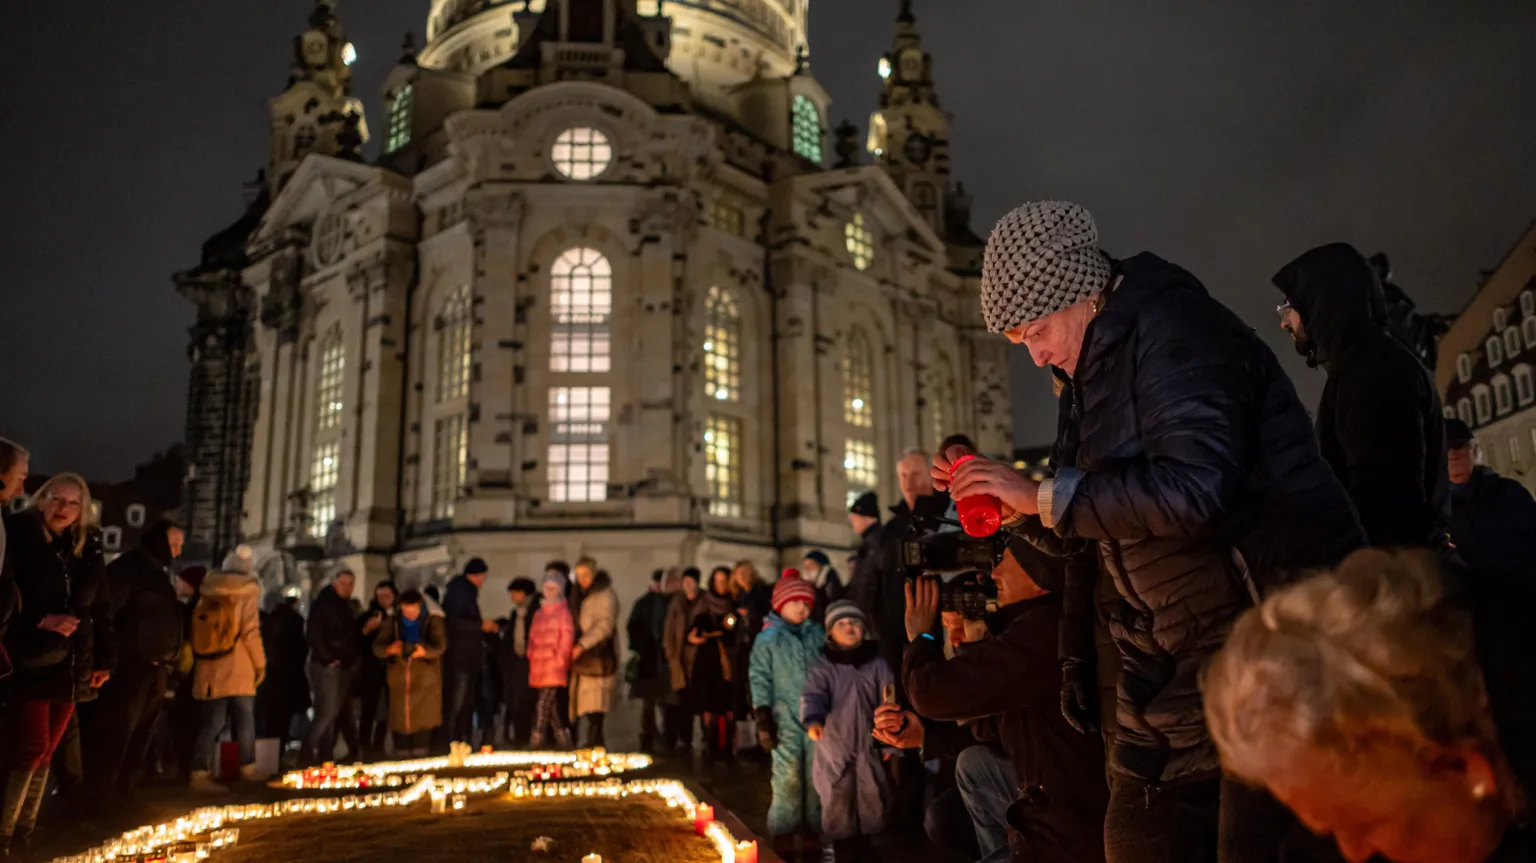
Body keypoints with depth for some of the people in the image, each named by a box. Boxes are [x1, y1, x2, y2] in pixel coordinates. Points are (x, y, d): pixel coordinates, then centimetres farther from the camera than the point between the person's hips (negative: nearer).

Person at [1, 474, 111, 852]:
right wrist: (40, 620, -20)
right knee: (32, 748, -8)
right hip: (31, 662, -5)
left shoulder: (88, 548, 9)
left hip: (70, 664, 5)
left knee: (46, 751, 10)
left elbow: (101, 607, 11)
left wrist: (104, 659, 8)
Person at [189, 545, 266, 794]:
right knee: (245, 722, 6)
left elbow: (197, 633, 11)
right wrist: (260, 664, -1)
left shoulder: (207, 595, 9)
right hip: (238, 670, -4)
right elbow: (250, 633, -10)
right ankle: (248, 770, 10)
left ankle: (200, 773, -3)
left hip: (210, 670, 4)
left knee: (211, 723, 5)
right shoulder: (245, 596, -5)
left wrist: (202, 662, 17)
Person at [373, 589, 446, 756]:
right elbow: (377, 647, -2)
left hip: (425, 679, -2)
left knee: (423, 718, -7)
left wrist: (424, 651, -35)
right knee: (399, 719, 2)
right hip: (399, 678, 2)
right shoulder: (392, 621, 5)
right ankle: (401, 758, 11)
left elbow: (440, 646, -14)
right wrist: (390, 649, -25)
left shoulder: (433, 620, -3)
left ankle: (419, 757, 0)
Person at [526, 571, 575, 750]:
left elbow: (568, 637, -6)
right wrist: (531, 656, 9)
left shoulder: (563, 611, -2)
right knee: (551, 704, 9)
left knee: (543, 703, -11)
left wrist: (560, 660, -10)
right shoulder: (539, 612, 17)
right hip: (538, 666, 7)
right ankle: (564, 740, 16)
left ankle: (536, 742, -9)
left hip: (554, 666, -6)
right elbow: (533, 637, 20)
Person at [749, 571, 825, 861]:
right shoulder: (768, 638, 2)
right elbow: (760, 679, -1)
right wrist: (763, 718, -7)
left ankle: (813, 836, 17)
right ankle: (783, 838, 6)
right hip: (786, 720, -3)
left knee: (817, 778, 5)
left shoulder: (818, 635, 9)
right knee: (788, 779, -5)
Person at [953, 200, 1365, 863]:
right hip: (1175, 659, 9)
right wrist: (1015, 508, 2)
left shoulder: (1172, 328, -14)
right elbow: (1090, 534, 19)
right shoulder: (1094, 371, 14)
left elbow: (1192, 489, -29)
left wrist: (1043, 495, -20)